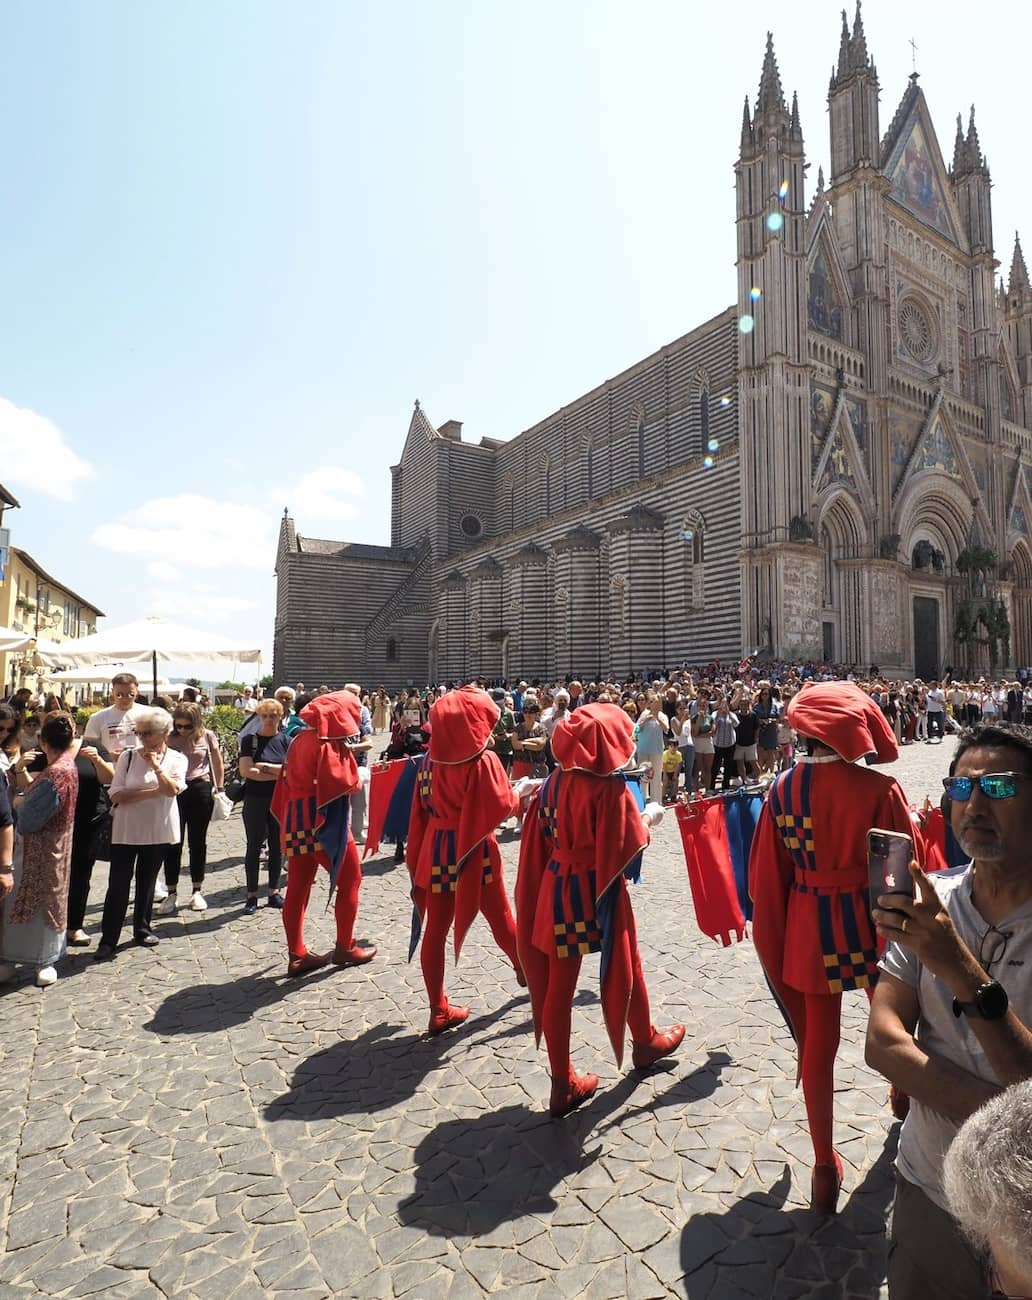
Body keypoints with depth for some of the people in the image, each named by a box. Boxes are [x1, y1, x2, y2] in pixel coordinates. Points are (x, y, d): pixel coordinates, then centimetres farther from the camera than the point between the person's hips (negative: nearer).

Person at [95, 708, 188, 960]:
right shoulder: (128, 757, -3)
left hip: (157, 830, 1)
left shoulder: (176, 759, -1)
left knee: (147, 881, 14)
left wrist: (156, 765, -18)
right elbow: (117, 795, -11)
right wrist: (155, 791, -16)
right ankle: (108, 939, 9)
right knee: (118, 884, 0)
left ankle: (142, 929, 29)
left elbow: (173, 790, -17)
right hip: (125, 830, -1)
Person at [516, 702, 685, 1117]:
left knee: (557, 984, 10)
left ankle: (563, 1084, 21)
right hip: (599, 891, -4)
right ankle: (645, 1042, 46)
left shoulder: (554, 781, -3)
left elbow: (544, 838, 3)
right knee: (625, 968, 21)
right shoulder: (611, 788, -20)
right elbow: (630, 848, -18)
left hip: (557, 888, 5)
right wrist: (646, 818, -1)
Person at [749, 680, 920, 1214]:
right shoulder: (879, 789, -18)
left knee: (816, 1045, 14)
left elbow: (766, 875, -5)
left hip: (809, 929, 1)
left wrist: (774, 944, 8)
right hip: (868, 923, -1)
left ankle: (825, 1167, 25)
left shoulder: (784, 788, -10)